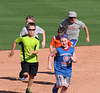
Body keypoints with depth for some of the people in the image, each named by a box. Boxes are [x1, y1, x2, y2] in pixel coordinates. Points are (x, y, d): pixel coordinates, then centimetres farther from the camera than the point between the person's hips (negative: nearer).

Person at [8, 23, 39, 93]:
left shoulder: (37, 40, -4)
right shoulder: (23, 38, -7)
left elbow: (37, 51, -9)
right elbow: (15, 42, 11)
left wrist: (32, 52, -31)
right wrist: (13, 51, 16)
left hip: (34, 60, 2)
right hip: (25, 59, -2)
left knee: (32, 76, 6)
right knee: (25, 74, -20)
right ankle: (22, 73, 17)